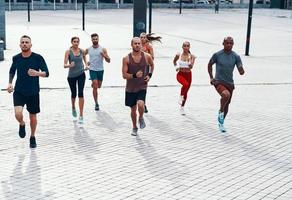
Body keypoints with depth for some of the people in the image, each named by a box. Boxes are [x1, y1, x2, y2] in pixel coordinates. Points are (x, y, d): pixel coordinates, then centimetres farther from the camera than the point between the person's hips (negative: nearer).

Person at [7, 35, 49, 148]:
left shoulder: (38, 58, -10)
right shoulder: (16, 58, -1)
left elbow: (46, 73, -11)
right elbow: (12, 71, 17)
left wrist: (37, 73, -31)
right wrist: (10, 83, 5)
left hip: (33, 92, -1)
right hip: (19, 92, 1)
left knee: (33, 117, 10)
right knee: (18, 113, -20)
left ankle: (33, 137, 35)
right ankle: (22, 124, 16)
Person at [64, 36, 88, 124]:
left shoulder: (82, 51, -1)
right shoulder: (68, 52, -9)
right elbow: (64, 65, -14)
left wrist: (86, 65, 2)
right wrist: (70, 65, -36)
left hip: (81, 74, 1)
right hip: (71, 75, -1)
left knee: (80, 93, -12)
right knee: (73, 94, 14)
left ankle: (81, 116, -10)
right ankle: (73, 108, 47)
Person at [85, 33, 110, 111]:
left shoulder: (103, 49, -4)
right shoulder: (88, 49, -1)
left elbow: (108, 61, -5)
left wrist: (104, 56, -25)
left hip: (100, 70, 1)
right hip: (92, 70, -1)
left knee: (98, 86, 15)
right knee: (95, 86, -12)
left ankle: (93, 83, 53)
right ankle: (96, 103, -7)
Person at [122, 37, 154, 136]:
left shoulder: (147, 56, -6)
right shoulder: (126, 58, -10)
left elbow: (152, 65, 17)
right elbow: (124, 75, -10)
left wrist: (149, 75, 3)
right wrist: (134, 75, -27)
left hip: (142, 86, -1)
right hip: (130, 88, 1)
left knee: (140, 104, -25)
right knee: (133, 109, 12)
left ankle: (141, 118, 7)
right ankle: (134, 128, 34)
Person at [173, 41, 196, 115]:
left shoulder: (191, 56, -8)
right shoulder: (178, 55, -6)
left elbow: (191, 67, -20)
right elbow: (174, 61, 16)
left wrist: (190, 62, -36)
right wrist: (176, 67, 3)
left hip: (188, 74, 2)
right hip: (180, 74, -2)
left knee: (186, 92, 12)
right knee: (186, 84, -34)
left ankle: (182, 107, 30)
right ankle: (181, 97, -8)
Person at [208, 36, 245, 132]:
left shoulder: (236, 56, -3)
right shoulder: (217, 55, -8)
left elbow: (241, 71, -4)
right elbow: (210, 65, 8)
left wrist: (241, 71, -28)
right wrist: (211, 77, 3)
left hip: (230, 83, 4)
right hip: (219, 82, -4)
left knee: (227, 104, 13)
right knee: (226, 95, -34)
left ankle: (221, 122, 35)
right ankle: (220, 111, -9)